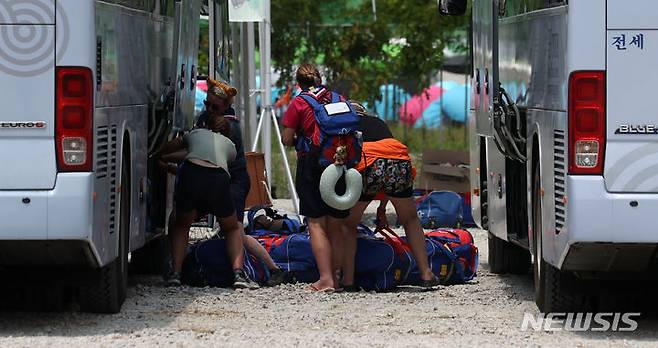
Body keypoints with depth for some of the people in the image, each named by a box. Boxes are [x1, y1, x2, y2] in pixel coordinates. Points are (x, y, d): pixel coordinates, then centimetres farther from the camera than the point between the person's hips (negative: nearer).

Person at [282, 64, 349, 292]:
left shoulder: (299, 104, -2)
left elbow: (287, 140, -4)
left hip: (311, 162, -4)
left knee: (316, 223, -2)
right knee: (336, 224, 11)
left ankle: (325, 279, -11)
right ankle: (337, 277, 13)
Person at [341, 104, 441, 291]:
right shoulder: (378, 123, 37)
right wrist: (382, 207, 43)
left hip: (366, 166, -3)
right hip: (399, 163, 3)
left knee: (348, 224, 17)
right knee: (410, 220, 25)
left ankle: (348, 280, 9)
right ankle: (426, 274, 22)